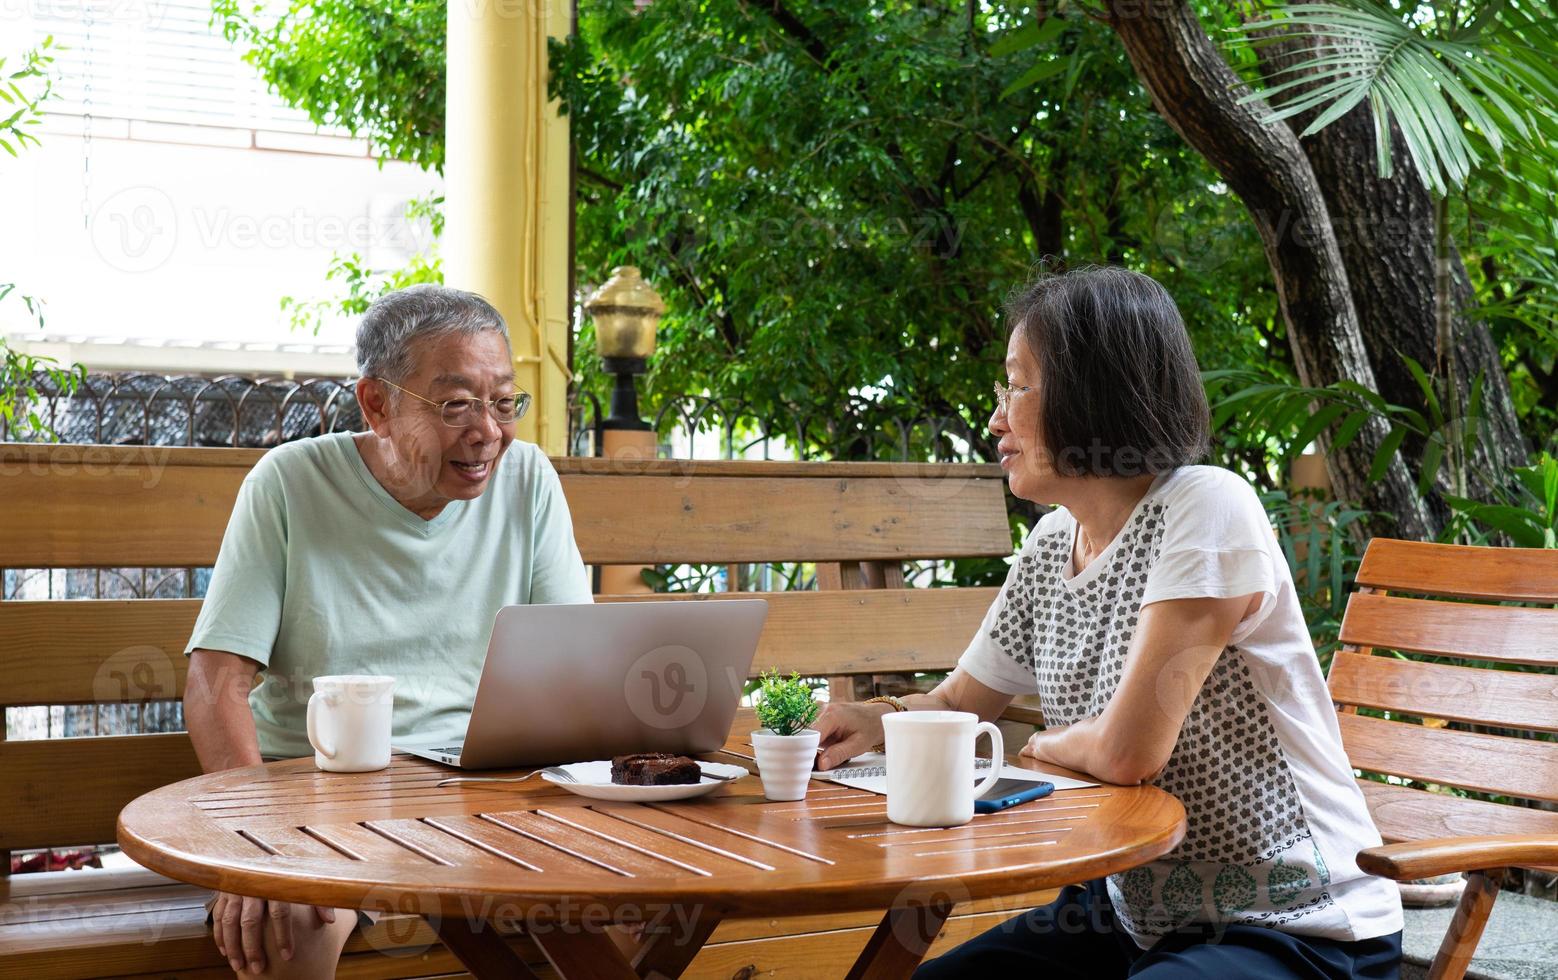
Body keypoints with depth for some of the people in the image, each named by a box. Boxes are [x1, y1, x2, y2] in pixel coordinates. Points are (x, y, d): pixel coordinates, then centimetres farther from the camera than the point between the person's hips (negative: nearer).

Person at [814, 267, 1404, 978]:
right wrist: (879, 717, -6)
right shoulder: (1051, 545, 4)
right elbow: (960, 700, 16)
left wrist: (1041, 746, -4)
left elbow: (1127, 751, -25)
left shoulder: (1205, 508, -20)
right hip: (1134, 913, 8)